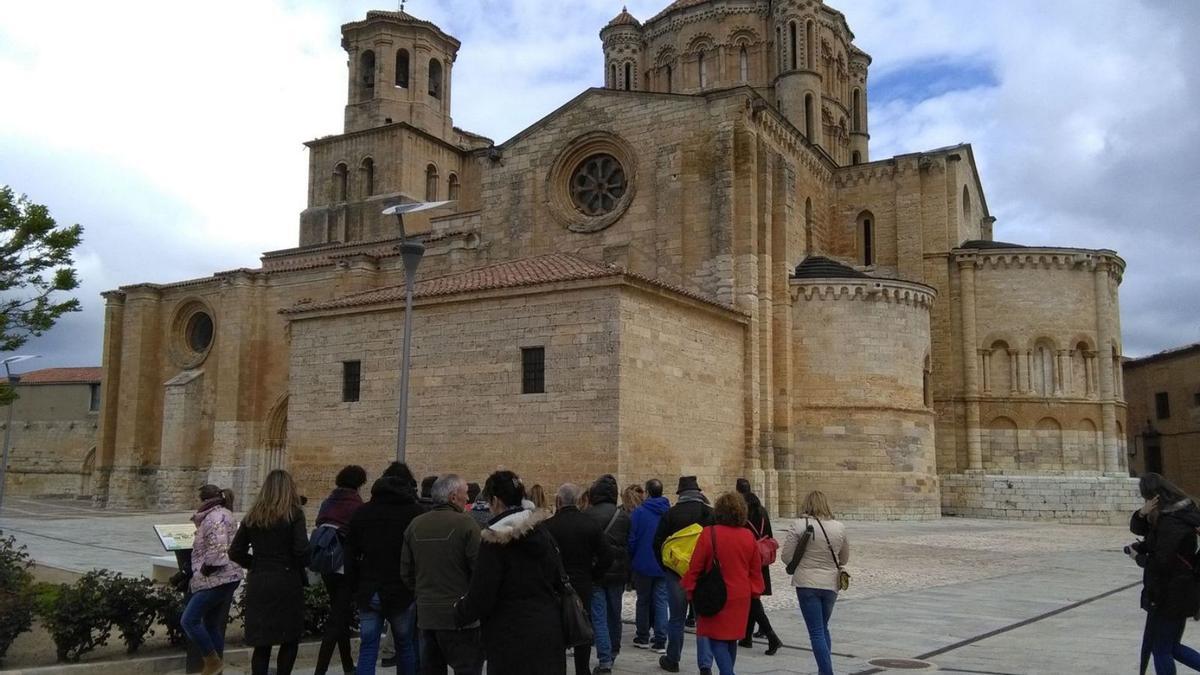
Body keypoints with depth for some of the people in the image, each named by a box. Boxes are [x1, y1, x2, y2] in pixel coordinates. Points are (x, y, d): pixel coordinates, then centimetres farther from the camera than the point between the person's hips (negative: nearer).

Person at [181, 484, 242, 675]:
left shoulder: (214, 518, -14)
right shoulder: (223, 515, 19)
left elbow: (217, 549, -23)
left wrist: (203, 572, -13)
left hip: (217, 580, -11)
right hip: (226, 578, 11)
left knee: (189, 620, -8)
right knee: (213, 625, 13)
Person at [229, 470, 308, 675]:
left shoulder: (252, 516, 8)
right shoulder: (293, 514, -5)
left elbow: (235, 553, 7)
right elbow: (301, 550, -15)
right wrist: (298, 570, 4)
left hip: (258, 583, 4)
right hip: (286, 582, -4)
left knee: (261, 643, 9)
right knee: (290, 639, 9)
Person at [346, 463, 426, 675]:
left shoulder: (363, 512, 6)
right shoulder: (417, 513, -5)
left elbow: (350, 556, 8)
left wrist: (356, 588, 12)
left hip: (368, 593, 2)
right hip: (402, 593, -2)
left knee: (368, 649, 4)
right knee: (405, 646, 11)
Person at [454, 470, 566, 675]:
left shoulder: (495, 539, -13)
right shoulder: (542, 532, 6)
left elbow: (481, 595, -11)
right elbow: (559, 581, 10)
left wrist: (459, 612, 6)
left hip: (512, 638, -6)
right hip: (548, 633, 6)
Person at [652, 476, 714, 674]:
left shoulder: (670, 514, -4)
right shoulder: (710, 513, -3)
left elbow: (657, 544, -2)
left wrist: (665, 567, 9)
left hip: (677, 573, 0)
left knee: (676, 618, 12)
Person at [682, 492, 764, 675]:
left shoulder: (709, 534, -14)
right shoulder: (749, 537, -1)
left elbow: (695, 566, -8)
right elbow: (756, 570, 7)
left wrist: (690, 589, 4)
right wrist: (754, 591, 19)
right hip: (741, 598, 5)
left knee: (717, 640, 1)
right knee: (731, 639, 19)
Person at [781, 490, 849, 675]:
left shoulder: (799, 525, -11)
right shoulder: (839, 528, 2)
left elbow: (787, 555, -7)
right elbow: (844, 559, 13)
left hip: (807, 583, -4)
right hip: (831, 583, 4)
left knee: (816, 632, 1)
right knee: (823, 628, 22)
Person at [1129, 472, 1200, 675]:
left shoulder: (1172, 523, -22)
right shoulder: (1167, 516, 7)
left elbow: (1160, 563, -25)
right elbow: (1137, 528, 15)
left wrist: (1138, 557, -7)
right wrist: (1142, 513, -6)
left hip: (1170, 596, -10)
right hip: (1177, 595, 10)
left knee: (1161, 650, 3)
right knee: (1171, 647, 19)